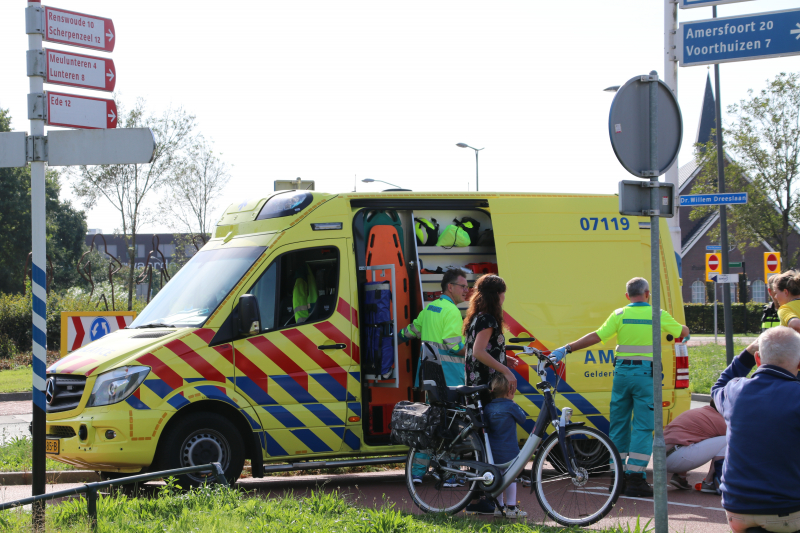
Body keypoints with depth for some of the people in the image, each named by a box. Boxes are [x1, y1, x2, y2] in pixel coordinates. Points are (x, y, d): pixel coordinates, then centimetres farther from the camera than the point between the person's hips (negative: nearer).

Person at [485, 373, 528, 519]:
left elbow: (485, 426, 9)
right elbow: (522, 418, 5)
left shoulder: (488, 408, 4)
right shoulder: (511, 407, -11)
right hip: (509, 450, -5)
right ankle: (511, 508, 3)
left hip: (493, 451, 5)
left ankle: (499, 507, 19)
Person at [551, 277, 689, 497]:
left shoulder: (619, 315, 2)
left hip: (622, 372, 2)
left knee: (618, 424, 11)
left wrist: (567, 349, -3)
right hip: (646, 373, -2)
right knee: (642, 427, 0)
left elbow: (596, 336, -7)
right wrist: (685, 332, 43)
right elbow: (683, 332, 18)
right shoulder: (658, 315, 2)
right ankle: (635, 478, -6)